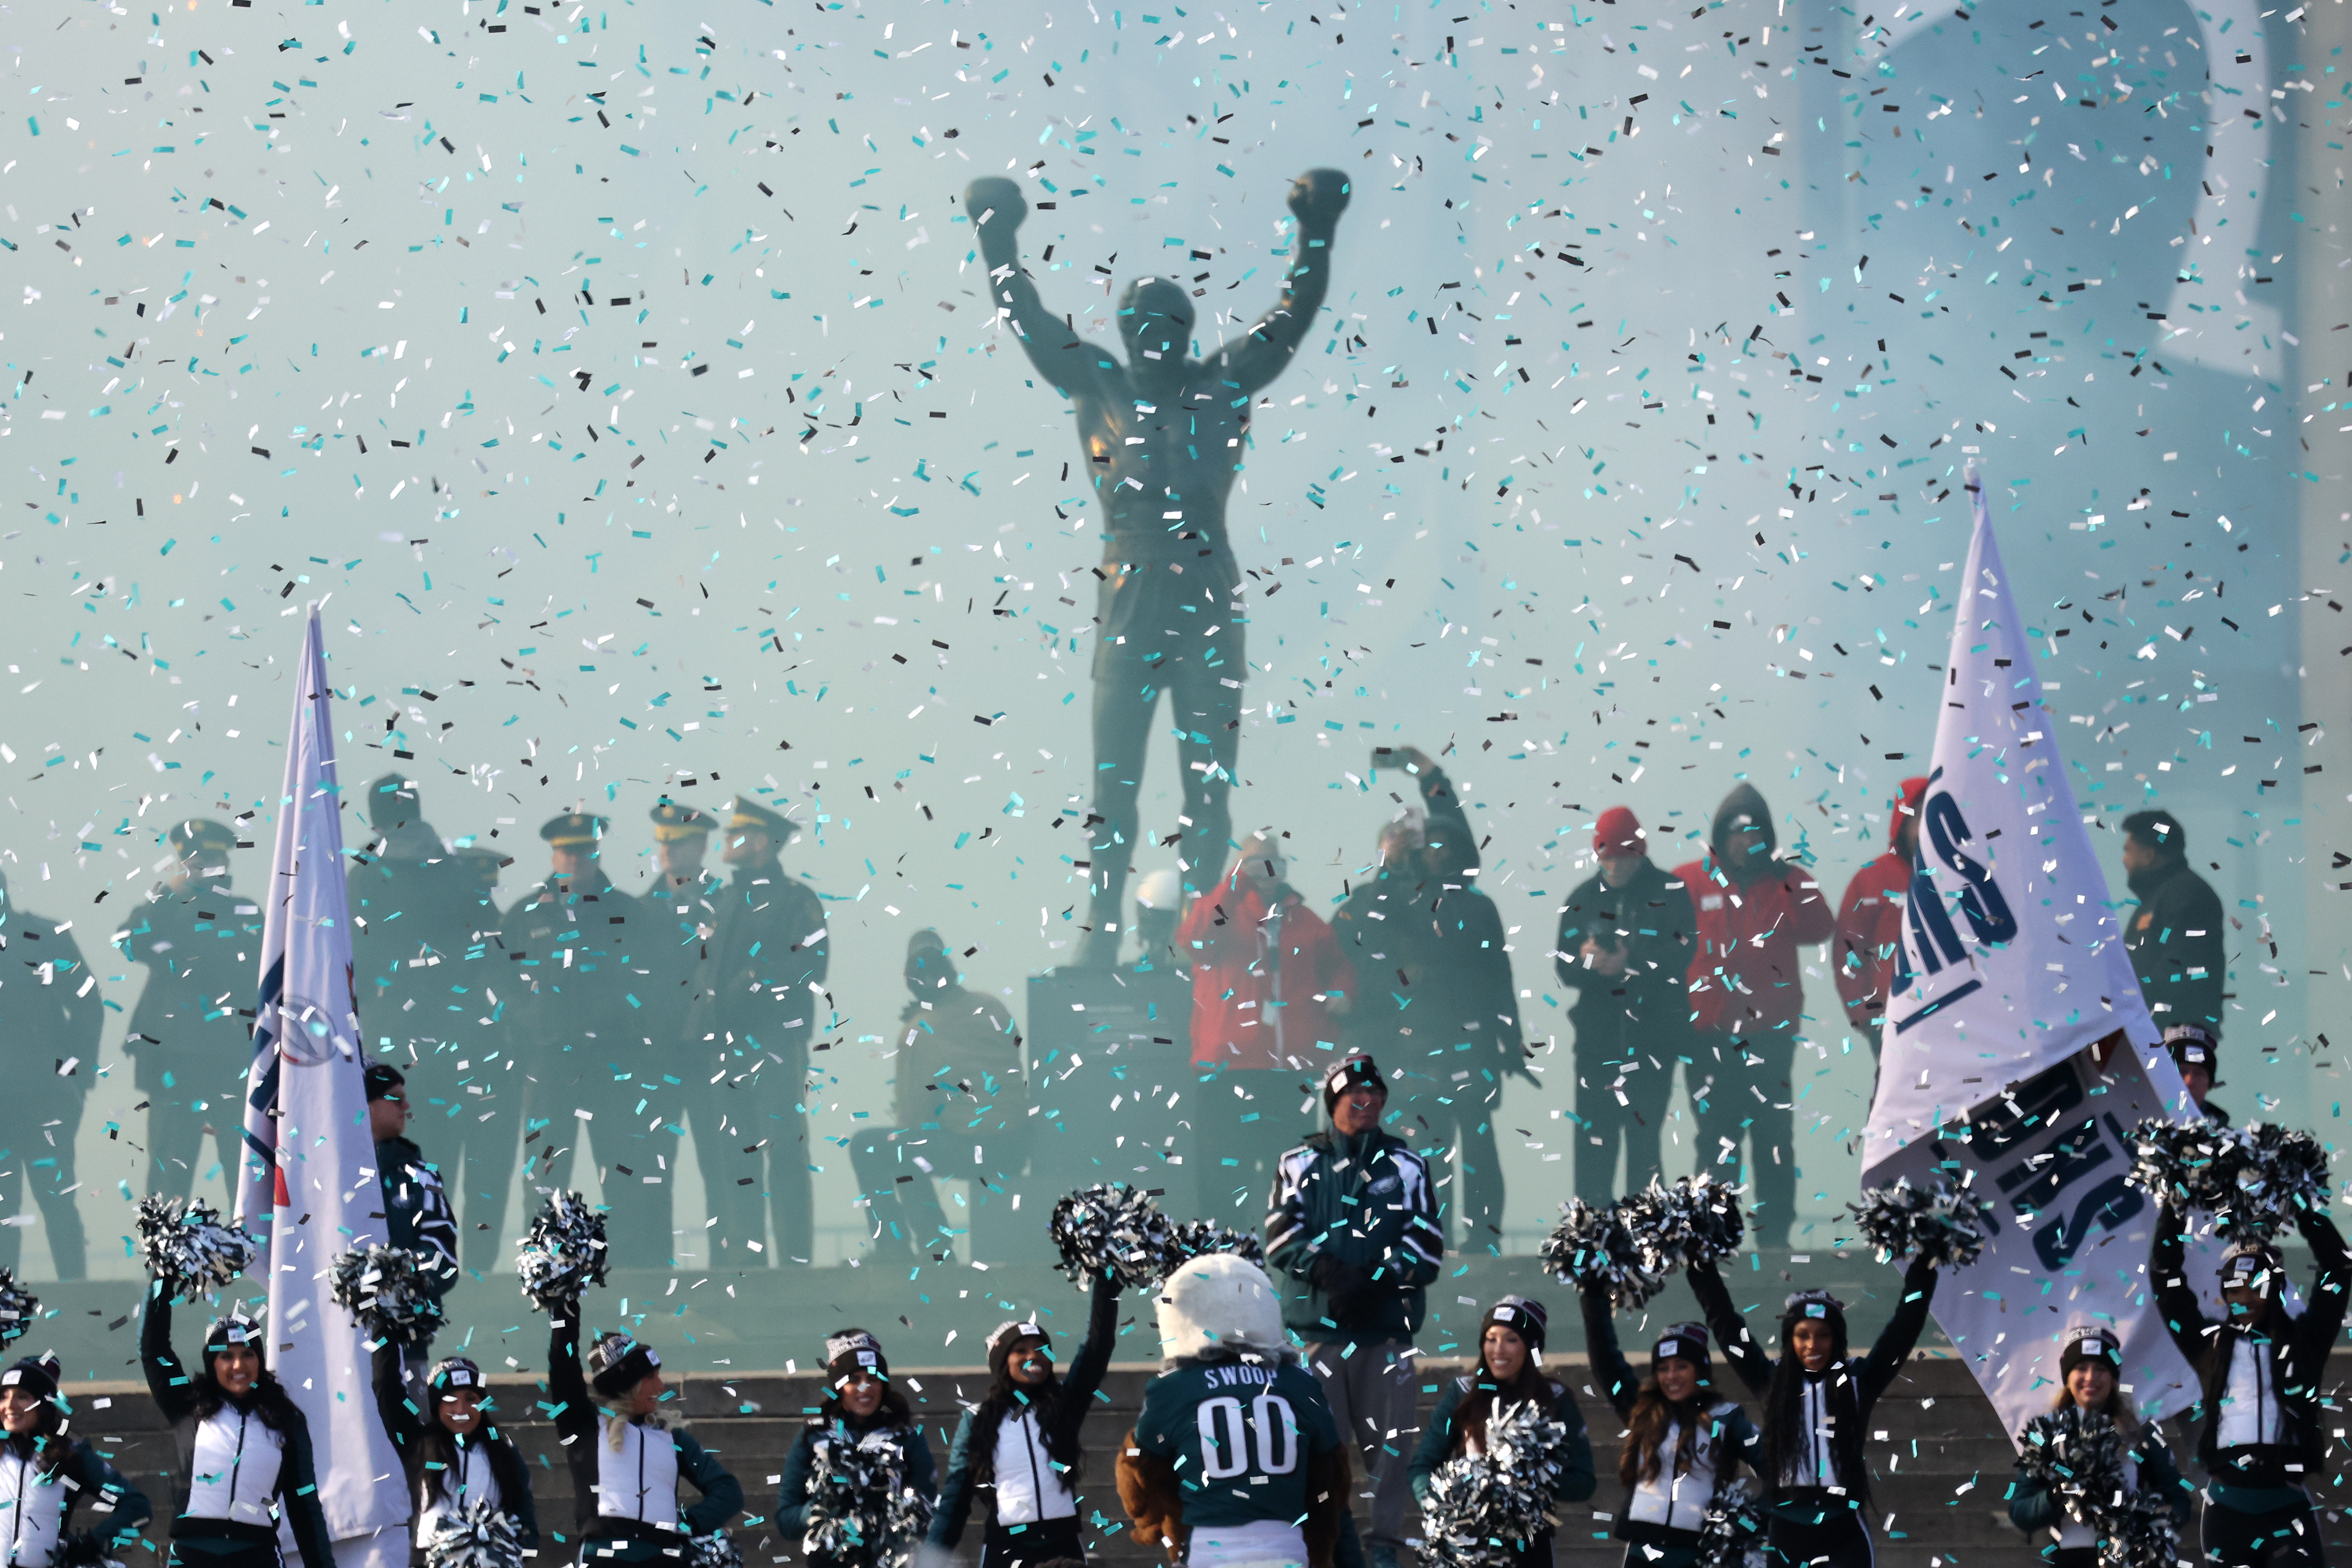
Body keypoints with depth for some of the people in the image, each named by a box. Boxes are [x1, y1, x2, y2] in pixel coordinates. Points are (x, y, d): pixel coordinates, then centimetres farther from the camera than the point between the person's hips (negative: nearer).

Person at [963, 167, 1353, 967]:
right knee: (1115, 777, -2)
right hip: (1129, 596, 0)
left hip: (1208, 599, 0)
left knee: (1208, 780, 1)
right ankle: (1102, 928, 0)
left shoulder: (1224, 386, 8)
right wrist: (998, 242, 10)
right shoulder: (1099, 386, 8)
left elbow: (1293, 317, 10)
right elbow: (1028, 319, 12)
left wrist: (1315, 239, 4)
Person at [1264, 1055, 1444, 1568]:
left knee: (1388, 1441, -1)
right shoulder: (1299, 1165, 9)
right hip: (1318, 1327, 0)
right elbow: (1283, 1240, -3)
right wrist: (1330, 1272, -21)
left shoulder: (1406, 1167, 9)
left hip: (1387, 1328, 0)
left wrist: (1375, 1282, -15)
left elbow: (1426, 1247, 1)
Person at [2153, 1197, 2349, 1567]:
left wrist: (2303, 1212, 5)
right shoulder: (2211, 1344, 11)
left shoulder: (2302, 1342, 8)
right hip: (2228, 1505, 2)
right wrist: (2171, 1211, 11)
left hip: (2288, 1504, -2)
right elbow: (2165, 1277, 14)